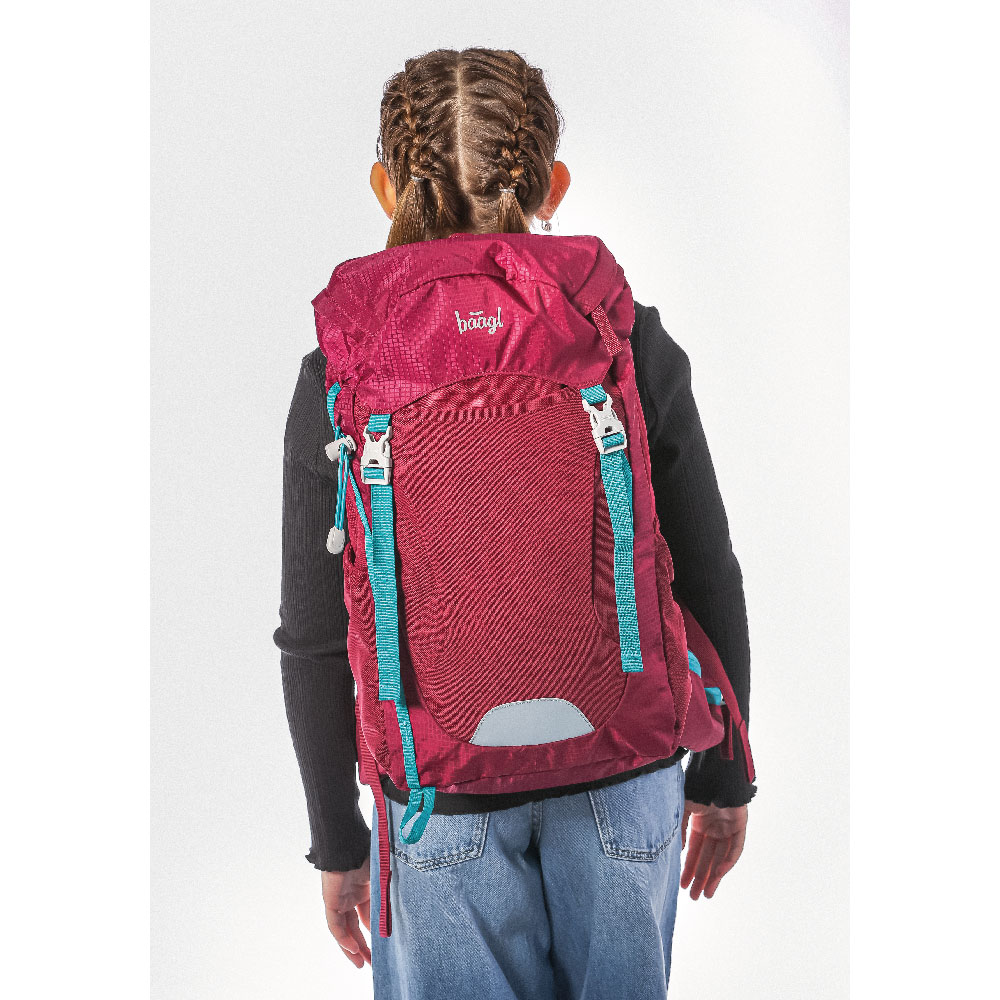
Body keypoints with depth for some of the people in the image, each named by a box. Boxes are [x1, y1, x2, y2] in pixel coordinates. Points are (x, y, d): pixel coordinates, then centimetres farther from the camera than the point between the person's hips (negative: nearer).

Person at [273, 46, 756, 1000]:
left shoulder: (337, 382, -12)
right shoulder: (633, 347, -11)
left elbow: (317, 644, -8)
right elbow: (709, 585, -5)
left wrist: (338, 840, 6)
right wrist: (722, 780, 10)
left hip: (442, 800, -1)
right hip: (623, 777, 1)